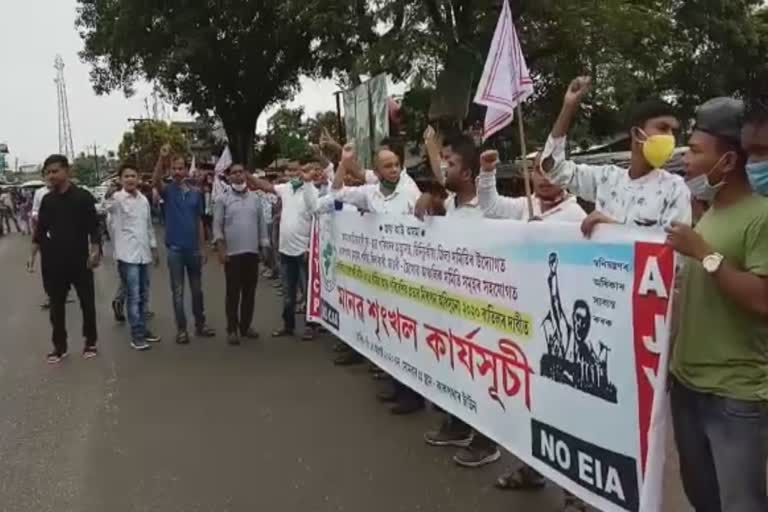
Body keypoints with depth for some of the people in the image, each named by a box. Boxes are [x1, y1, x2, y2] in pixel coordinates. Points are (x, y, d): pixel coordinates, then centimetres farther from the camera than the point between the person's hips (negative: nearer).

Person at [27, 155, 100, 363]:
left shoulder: (83, 196, -5)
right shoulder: (47, 200, 7)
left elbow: (93, 228, -6)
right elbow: (40, 230, 12)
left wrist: (94, 252, -16)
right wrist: (33, 255, 7)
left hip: (80, 260, -3)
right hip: (53, 262, 3)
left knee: (87, 302, 6)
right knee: (56, 305, 8)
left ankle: (90, 342, 20)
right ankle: (60, 346, 18)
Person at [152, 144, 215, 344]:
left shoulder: (195, 193, 5)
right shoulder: (168, 191, -3)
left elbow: (199, 222, 9)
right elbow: (155, 181, -27)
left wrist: (203, 247, 7)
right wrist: (162, 158, -41)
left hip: (193, 248, 3)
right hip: (175, 248, -3)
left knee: (197, 289, 12)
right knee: (177, 291, 4)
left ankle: (200, 324, 24)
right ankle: (181, 328, 13)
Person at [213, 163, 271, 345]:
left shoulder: (256, 198, 9)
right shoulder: (223, 199, 0)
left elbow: (262, 224, 11)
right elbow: (217, 225, -3)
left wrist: (264, 247, 7)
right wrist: (221, 248, -11)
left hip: (252, 252, 3)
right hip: (232, 252, -3)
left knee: (250, 291, 8)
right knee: (233, 292, 1)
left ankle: (246, 326, 20)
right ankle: (232, 329, 9)